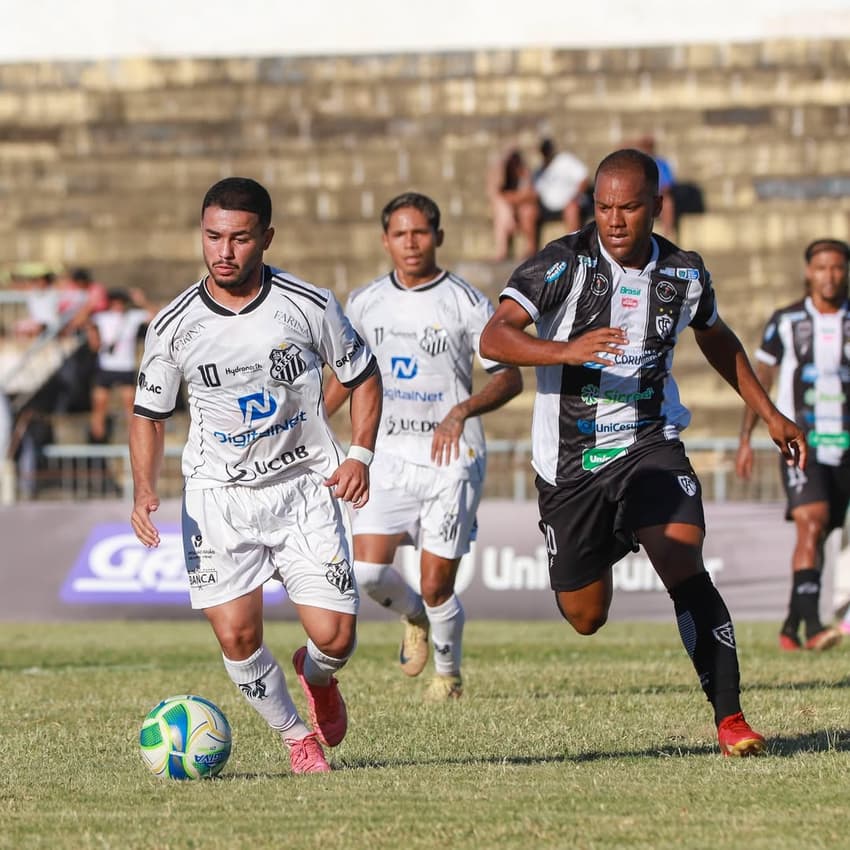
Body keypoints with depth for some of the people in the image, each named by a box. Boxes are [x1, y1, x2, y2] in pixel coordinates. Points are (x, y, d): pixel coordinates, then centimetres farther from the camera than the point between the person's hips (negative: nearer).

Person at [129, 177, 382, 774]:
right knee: (236, 634, -11)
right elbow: (149, 414, 5)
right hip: (218, 495, 1)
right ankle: (298, 739, 15)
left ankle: (317, 678, 29)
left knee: (335, 635, -10)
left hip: (305, 486, 0)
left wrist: (360, 454, -8)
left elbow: (364, 376, 6)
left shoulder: (309, 305, -9)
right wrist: (145, 490, -11)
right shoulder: (175, 326, -7)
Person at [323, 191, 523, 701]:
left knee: (437, 587, -4)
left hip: (452, 460, -3)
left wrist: (463, 410, -22)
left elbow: (510, 378, -6)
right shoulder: (365, 304, 7)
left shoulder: (468, 304, -6)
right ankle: (413, 616, 21)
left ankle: (449, 673, 25)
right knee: (367, 571, -13)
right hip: (389, 454, 3)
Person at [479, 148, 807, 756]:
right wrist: (566, 351, -38)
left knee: (684, 566, -24)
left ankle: (730, 718, -20)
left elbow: (716, 339, 21)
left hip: (650, 446, 1)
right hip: (570, 460, -1)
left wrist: (770, 415, 22)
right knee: (586, 619, 9)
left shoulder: (685, 274, -1)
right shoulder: (564, 265, -12)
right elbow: (493, 338, -21)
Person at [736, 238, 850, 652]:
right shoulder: (785, 322, 1)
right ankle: (812, 624, -28)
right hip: (800, 444, -3)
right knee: (811, 525, -21)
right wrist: (745, 439, 1)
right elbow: (760, 380, 7)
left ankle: (791, 628, 21)